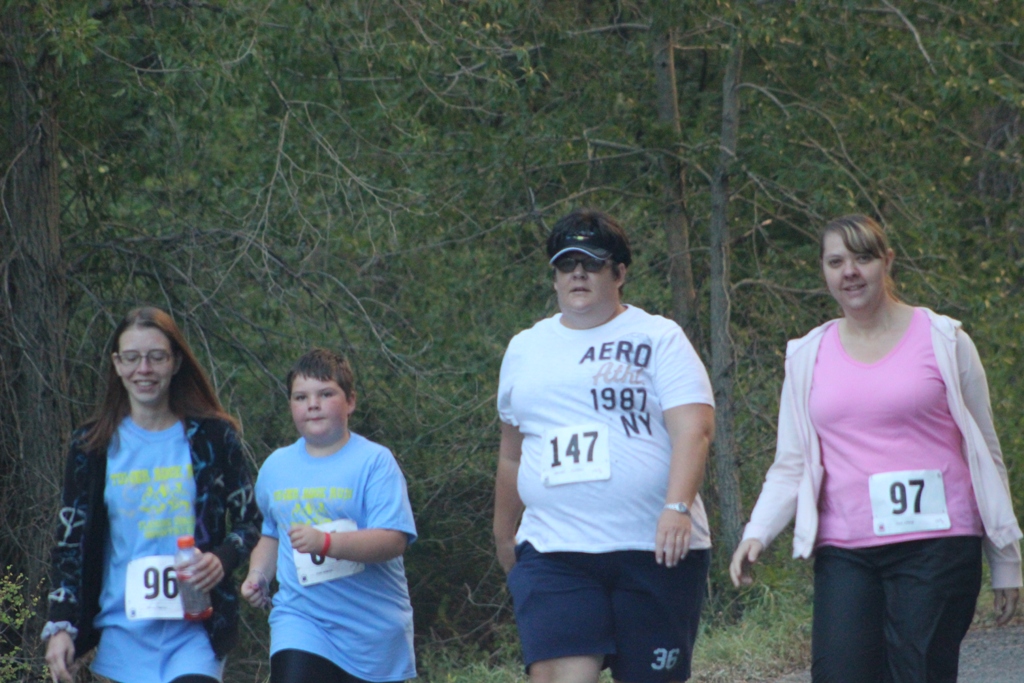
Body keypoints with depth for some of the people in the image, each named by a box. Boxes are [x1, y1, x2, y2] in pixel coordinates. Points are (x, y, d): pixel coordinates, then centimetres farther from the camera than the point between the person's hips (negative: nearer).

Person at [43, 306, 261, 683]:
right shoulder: (92, 447, 7)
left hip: (194, 635, -2)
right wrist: (60, 626, 0)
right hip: (123, 635, 2)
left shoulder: (212, 437, 3)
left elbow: (250, 522, 9)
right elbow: (70, 541, 9)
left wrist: (223, 559, -13)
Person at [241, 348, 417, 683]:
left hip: (374, 630, -2)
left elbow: (393, 540, -19)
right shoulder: (276, 467, 9)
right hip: (300, 616, 2)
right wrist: (258, 574, 7)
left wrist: (326, 542, -31)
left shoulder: (374, 461, -8)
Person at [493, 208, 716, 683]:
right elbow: (512, 452, 27)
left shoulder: (658, 339, 2)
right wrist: (503, 534, 31)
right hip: (553, 551, 2)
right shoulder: (526, 349, 17)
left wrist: (677, 507, -25)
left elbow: (694, 429, -10)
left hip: (656, 549, -2)